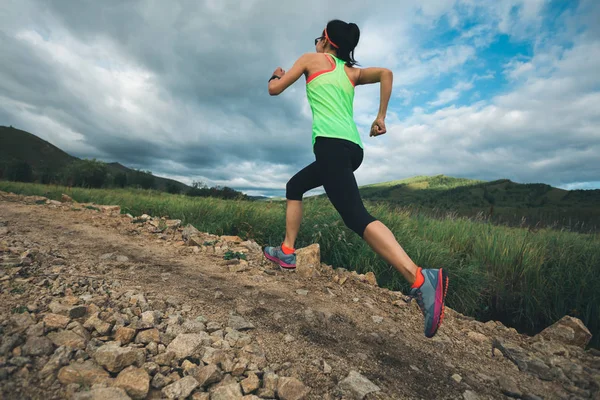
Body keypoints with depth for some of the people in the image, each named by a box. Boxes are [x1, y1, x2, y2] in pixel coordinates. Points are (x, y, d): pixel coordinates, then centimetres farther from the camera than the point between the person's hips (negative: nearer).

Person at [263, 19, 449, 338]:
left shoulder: (312, 59, 16)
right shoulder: (352, 72, 27)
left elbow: (274, 90, 18)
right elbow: (386, 73, 10)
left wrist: (276, 75, 41)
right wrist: (381, 117, 12)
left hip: (331, 143, -7)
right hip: (353, 147, 7)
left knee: (356, 217, -20)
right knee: (295, 186, 22)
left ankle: (421, 279, -32)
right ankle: (287, 252, 22)